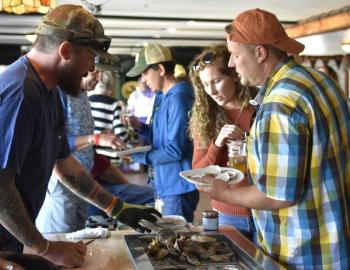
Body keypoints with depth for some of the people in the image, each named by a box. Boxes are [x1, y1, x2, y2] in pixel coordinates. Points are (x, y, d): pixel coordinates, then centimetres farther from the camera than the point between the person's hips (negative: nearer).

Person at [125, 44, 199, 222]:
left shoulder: (178, 98, -19)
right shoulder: (162, 98, 10)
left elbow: (175, 150, -21)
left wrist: (137, 155, -14)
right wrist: (140, 127, 2)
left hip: (179, 188, -9)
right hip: (166, 185, 9)